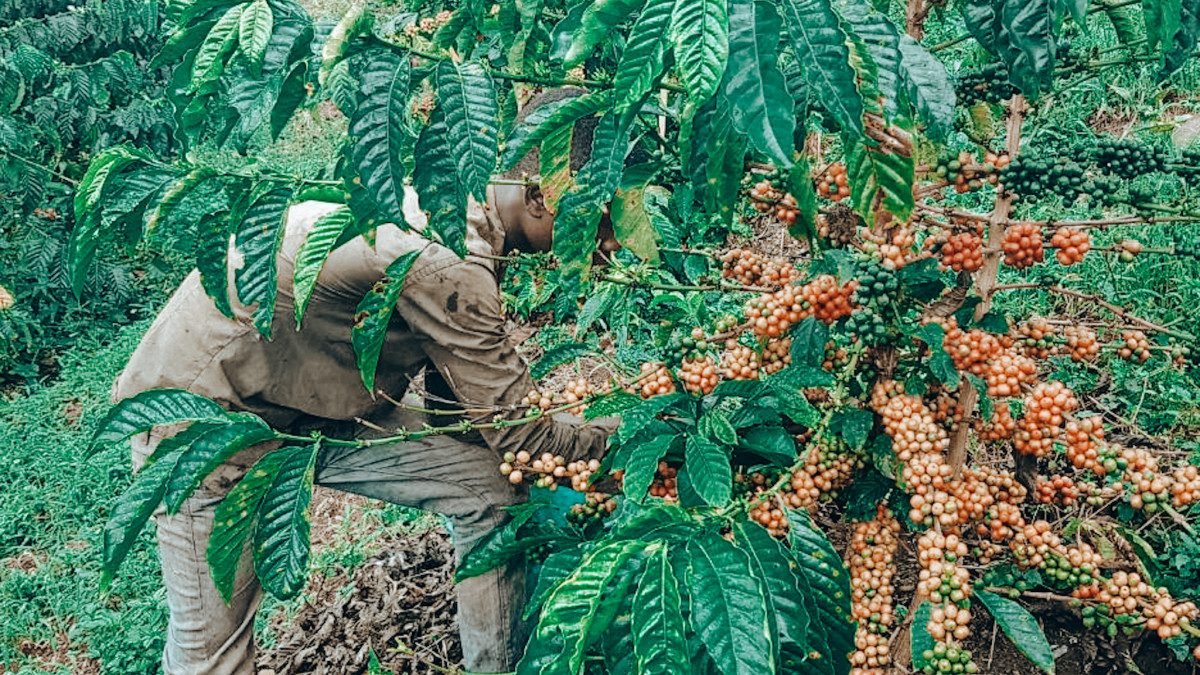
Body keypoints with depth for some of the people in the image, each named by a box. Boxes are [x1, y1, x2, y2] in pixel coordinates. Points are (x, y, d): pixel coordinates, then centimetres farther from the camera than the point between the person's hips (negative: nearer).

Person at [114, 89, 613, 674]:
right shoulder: (450, 263, -30)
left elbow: (456, 392, 9)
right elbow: (517, 429, -20)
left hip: (311, 402, 9)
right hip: (202, 412, -9)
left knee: (489, 488, 0)